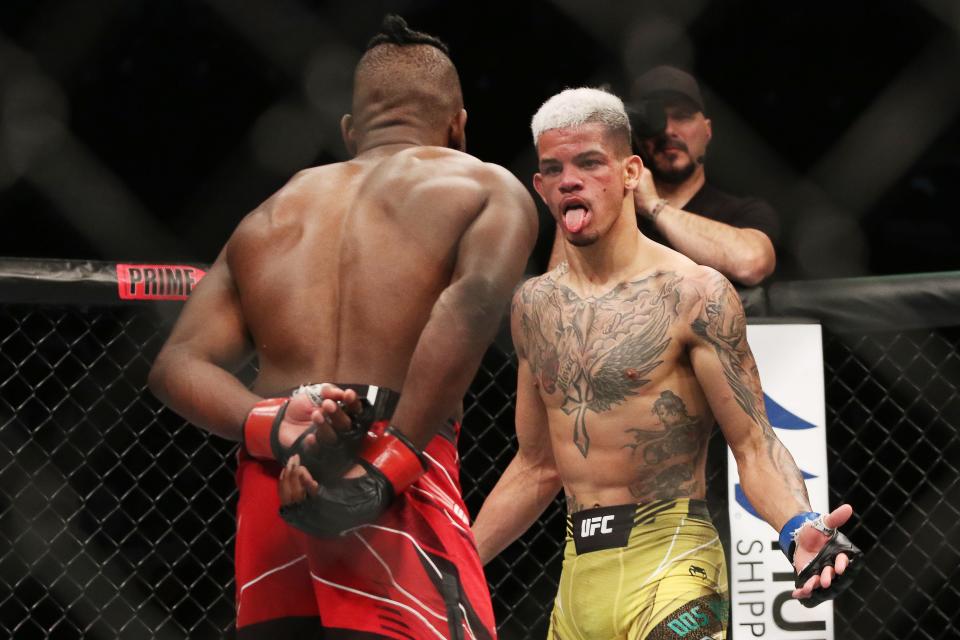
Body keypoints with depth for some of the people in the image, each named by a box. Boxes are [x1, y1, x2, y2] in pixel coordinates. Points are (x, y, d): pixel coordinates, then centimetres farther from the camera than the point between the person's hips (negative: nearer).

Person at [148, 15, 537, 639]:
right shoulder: (489, 189, 12)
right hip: (402, 495, -5)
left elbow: (178, 363, 11)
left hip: (266, 492, 5)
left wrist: (272, 427, -4)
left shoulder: (271, 217, 26)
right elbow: (474, 300, -11)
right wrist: (387, 466, -15)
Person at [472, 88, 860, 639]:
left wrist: (799, 529, -28)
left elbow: (754, 446, -9)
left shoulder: (695, 293, -6)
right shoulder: (534, 305, 11)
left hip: (669, 561, -6)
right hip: (577, 574, 6)